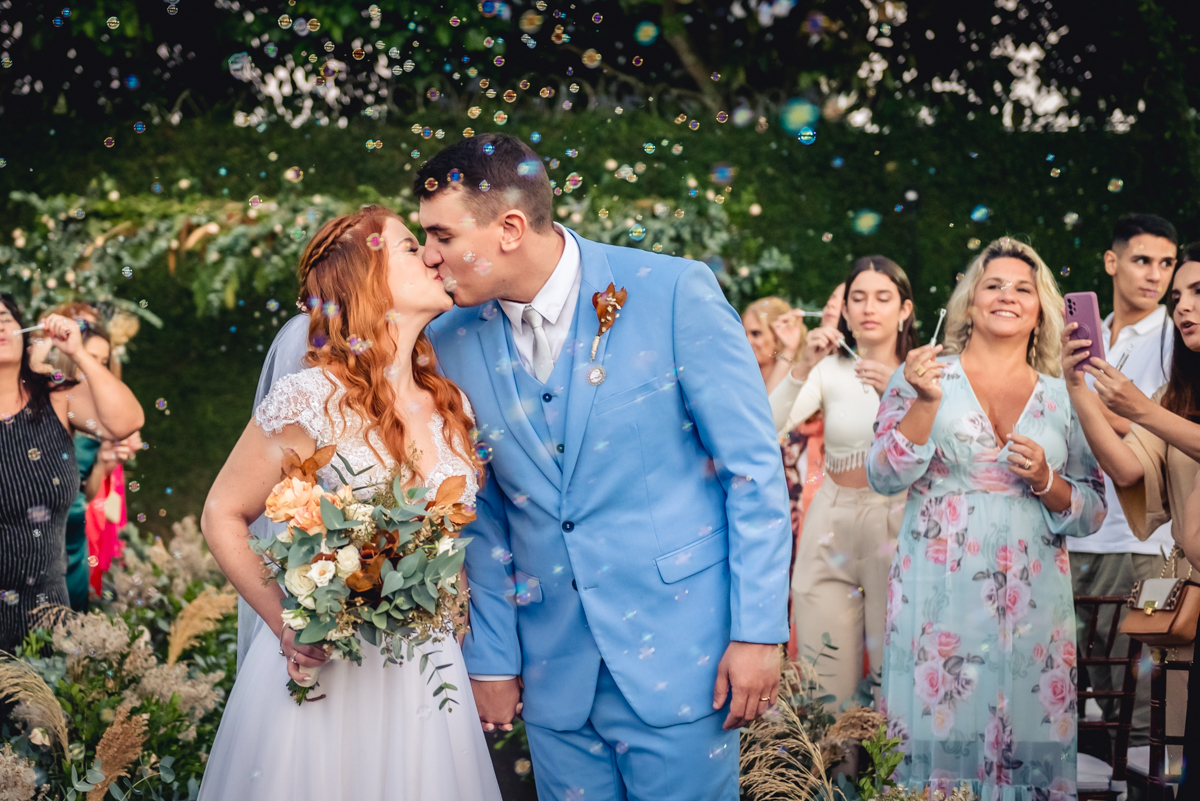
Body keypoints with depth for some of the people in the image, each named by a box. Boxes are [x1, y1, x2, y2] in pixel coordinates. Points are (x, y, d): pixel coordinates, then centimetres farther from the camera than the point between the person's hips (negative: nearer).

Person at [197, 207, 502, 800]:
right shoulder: (312, 400, -14)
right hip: (324, 668, -5)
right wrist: (284, 623, -14)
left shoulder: (451, 407, 4)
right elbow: (223, 516, -6)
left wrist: (464, 648, 6)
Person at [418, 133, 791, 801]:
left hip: (679, 652, -3)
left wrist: (759, 630, -10)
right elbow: (480, 512, 9)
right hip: (554, 672, 4)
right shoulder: (450, 343, 0)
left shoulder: (675, 293, -12)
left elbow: (754, 471, -8)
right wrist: (490, 657, 8)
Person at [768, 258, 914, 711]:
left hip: (895, 528, -1)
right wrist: (802, 368, -22)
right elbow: (767, 427, -10)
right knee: (826, 688, 1)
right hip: (831, 526, 1)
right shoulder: (830, 371, 5)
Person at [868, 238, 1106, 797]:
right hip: (939, 597, -2)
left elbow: (1090, 515, 12)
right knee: (938, 738, -4)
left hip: (1033, 603, 2)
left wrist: (1044, 481, -7)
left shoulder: (1063, 397, 11)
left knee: (1030, 747, 0)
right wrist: (926, 402, -15)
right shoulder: (923, 375, 5)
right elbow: (884, 478, -3)